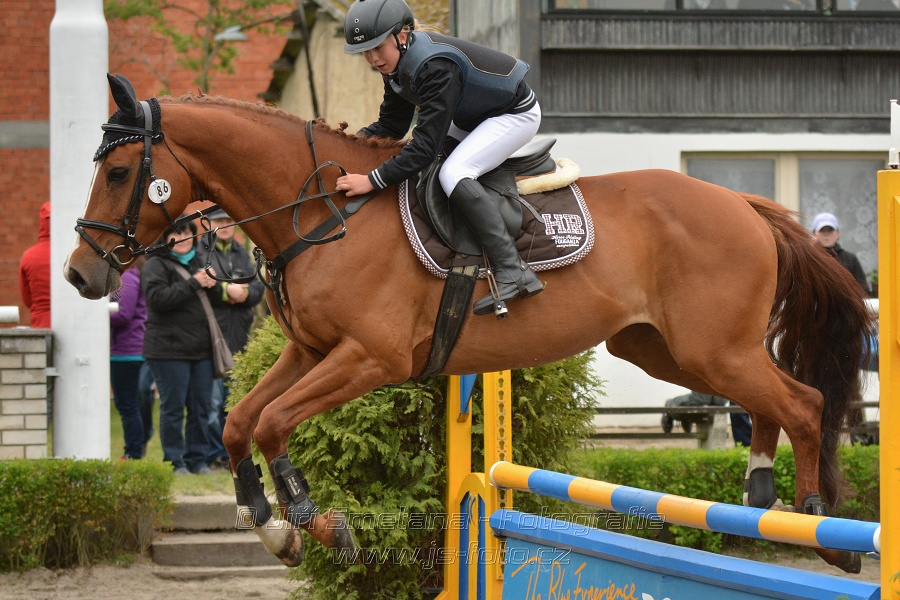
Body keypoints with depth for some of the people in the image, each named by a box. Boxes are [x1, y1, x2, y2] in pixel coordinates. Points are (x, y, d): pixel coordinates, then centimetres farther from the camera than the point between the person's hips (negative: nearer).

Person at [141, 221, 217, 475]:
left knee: (201, 406, 8)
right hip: (169, 349, -7)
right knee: (173, 407, -2)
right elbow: (158, 298, -21)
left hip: (201, 349, 7)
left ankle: (198, 459, 16)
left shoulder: (198, 262, 17)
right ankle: (175, 461, 4)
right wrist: (193, 284, -20)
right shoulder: (156, 265, -4)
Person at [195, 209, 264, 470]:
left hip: (239, 338, 6)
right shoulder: (199, 251, -3)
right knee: (212, 402, -8)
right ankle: (214, 456, -2)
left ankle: (232, 454, 17)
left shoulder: (241, 253, 17)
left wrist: (242, 293, -12)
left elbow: (258, 287, 8)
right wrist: (226, 290, -14)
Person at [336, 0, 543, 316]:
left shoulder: (435, 67, -34)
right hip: (473, 118, 10)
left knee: (453, 173, -29)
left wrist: (373, 180, -38)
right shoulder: (397, 64, -5)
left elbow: (426, 145, -36)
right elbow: (391, 126, 5)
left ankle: (513, 272, -32)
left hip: (516, 115, -10)